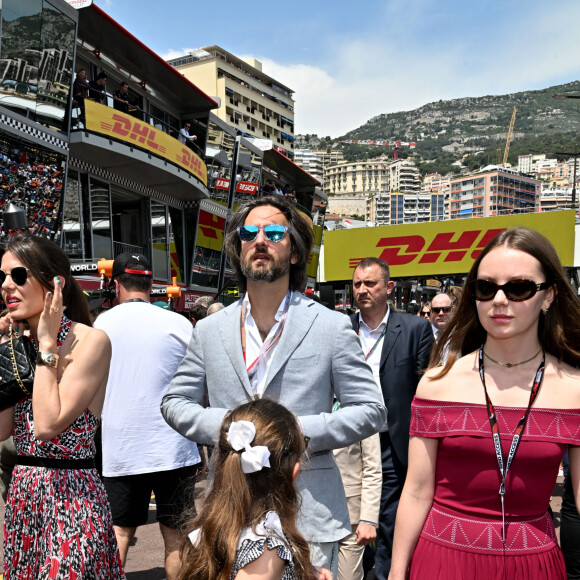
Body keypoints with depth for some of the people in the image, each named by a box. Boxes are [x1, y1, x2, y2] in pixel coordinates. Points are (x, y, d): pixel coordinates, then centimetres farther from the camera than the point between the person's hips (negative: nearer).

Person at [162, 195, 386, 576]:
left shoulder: (332, 327, -3)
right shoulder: (209, 330, 5)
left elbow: (370, 411, -3)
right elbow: (174, 403, 10)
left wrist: (299, 432, -16)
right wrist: (224, 426, -9)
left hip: (308, 514, -2)